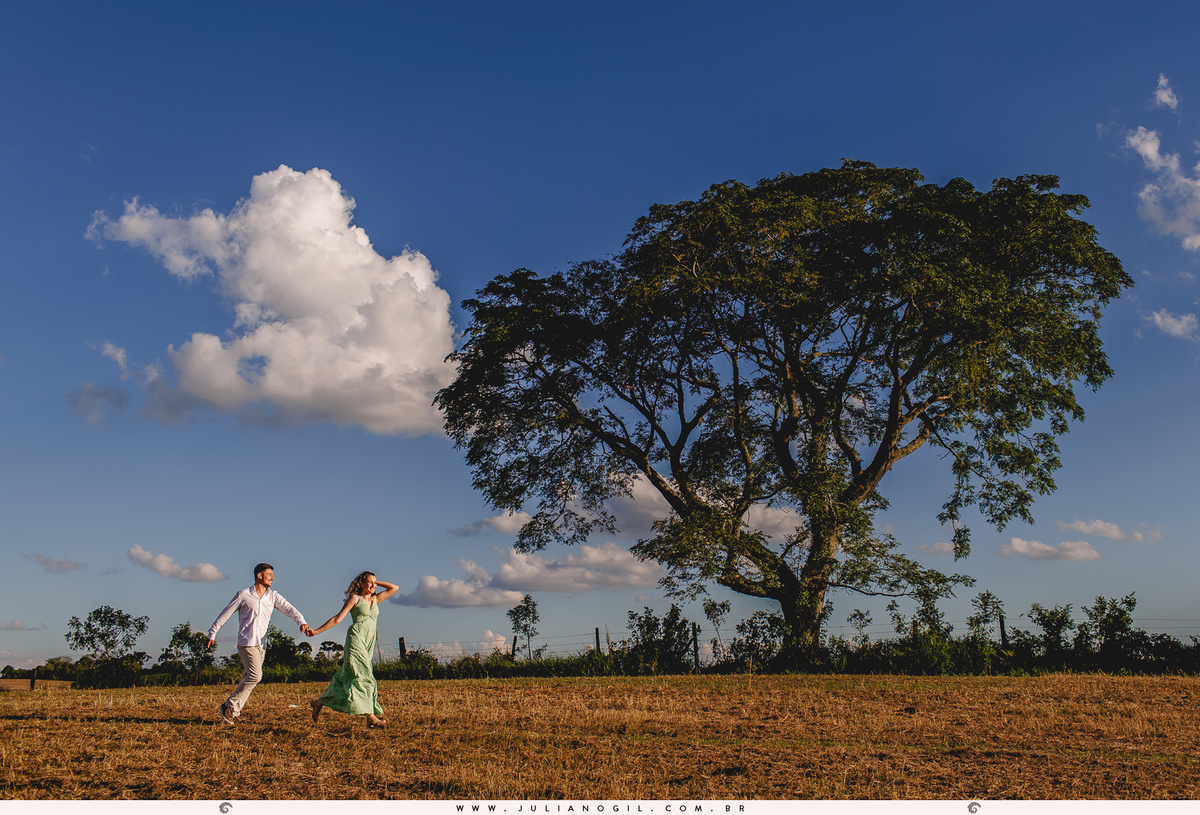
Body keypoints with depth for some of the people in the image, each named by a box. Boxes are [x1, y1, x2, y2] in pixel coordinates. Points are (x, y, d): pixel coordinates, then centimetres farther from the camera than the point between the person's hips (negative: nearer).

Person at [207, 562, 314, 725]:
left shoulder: (273, 596, 7)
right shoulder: (243, 595, -3)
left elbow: (289, 608, -5)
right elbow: (225, 614, 6)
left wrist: (302, 622, -23)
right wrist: (212, 633, 12)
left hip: (261, 644, 5)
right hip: (246, 642, -5)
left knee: (248, 678, 8)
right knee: (255, 675, -18)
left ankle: (233, 712, 18)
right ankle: (229, 705, -6)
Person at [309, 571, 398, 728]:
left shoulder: (375, 599, 18)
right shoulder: (355, 598, 2)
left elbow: (394, 588, 21)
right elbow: (337, 618, 2)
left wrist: (376, 583, 17)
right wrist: (316, 631, -2)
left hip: (368, 642, 7)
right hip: (356, 638, -7)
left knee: (347, 676, 6)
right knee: (362, 675, -13)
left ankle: (319, 702, 17)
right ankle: (371, 716, -16)